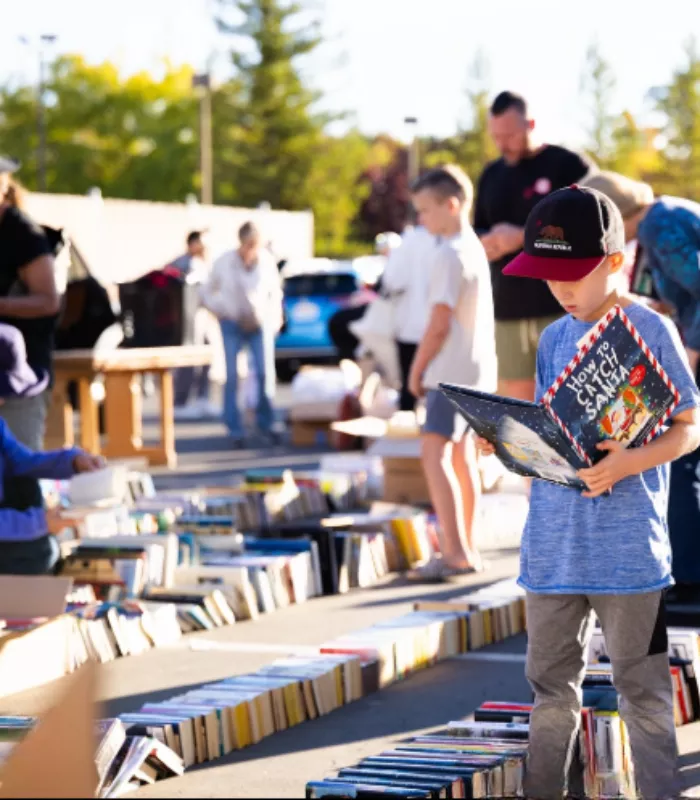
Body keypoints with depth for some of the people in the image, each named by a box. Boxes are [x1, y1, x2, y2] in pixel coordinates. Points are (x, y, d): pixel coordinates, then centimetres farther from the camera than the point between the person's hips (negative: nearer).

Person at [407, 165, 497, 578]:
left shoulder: (451, 255, -17)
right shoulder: (475, 248, 13)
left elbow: (439, 324, -19)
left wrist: (417, 370, -8)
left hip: (451, 371, -10)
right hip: (477, 369, 10)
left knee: (435, 456, -12)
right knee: (461, 457, 16)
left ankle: (456, 552, -18)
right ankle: (466, 549, 22)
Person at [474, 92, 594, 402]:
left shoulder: (568, 166, -4)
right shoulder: (491, 175, 15)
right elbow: (477, 233, 21)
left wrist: (525, 237, -17)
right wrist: (487, 243, -4)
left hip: (562, 308, -6)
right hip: (508, 310, 6)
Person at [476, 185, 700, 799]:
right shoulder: (555, 339, 9)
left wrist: (627, 463, -22)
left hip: (627, 547, -6)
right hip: (553, 543, 6)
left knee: (642, 688, 3)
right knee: (552, 682, 15)